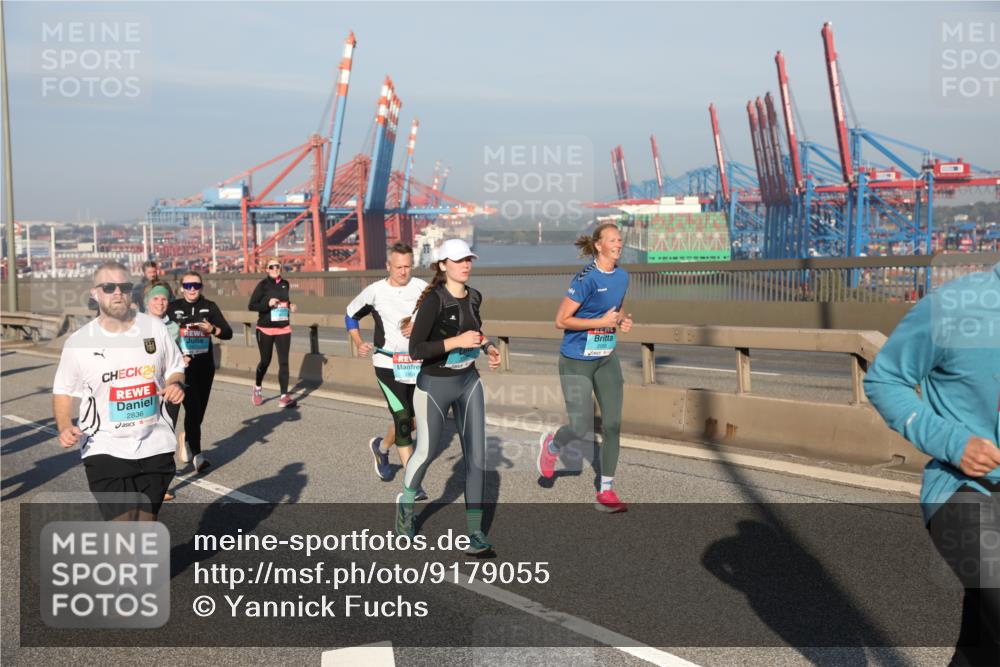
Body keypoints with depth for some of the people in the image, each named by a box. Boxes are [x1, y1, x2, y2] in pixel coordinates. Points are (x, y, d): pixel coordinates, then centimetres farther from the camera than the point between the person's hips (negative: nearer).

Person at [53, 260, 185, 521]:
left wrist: (175, 384, -10)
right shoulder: (78, 342, -5)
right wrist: (65, 427, -11)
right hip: (105, 450, -2)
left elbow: (175, 368, 13)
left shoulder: (155, 328, 0)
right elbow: (63, 390, 7)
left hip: (155, 447, 3)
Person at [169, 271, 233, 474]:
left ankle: (187, 439, 39)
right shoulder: (173, 307, -1)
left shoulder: (209, 307, 3)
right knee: (192, 409, -15)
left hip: (205, 366, 3)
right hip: (183, 366, -3)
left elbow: (228, 333, -1)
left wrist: (212, 329, -21)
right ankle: (196, 455, -16)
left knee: (200, 410, 12)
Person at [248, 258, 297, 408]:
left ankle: (284, 397, -5)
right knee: (265, 361, 9)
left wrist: (290, 306, 2)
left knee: (284, 362, -5)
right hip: (265, 329, -3)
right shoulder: (263, 285, -7)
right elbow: (251, 306, -9)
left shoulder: (285, 284, 6)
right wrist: (268, 304, -22)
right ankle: (257, 387, 37)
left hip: (283, 329, 3)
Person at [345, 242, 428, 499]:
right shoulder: (374, 292, -2)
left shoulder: (422, 288, 0)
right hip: (388, 364, -3)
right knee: (402, 420, -12)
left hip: (417, 363, 3)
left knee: (413, 420, 12)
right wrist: (358, 343, -2)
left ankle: (381, 446, 43)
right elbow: (350, 316, 12)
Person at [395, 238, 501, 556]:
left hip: (469, 383, 5)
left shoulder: (474, 297, 0)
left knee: (476, 456, -1)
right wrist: (457, 341, -30)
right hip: (434, 387, -5)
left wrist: (488, 348, 1)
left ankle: (475, 533, 7)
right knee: (428, 452, 13)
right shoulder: (433, 299, -20)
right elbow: (415, 350, -24)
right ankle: (405, 503, 44)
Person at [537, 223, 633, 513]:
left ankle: (606, 492, 11)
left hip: (607, 360, 6)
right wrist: (602, 321, -21)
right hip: (577, 362, -6)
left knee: (613, 424, 1)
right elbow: (561, 320, -18)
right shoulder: (586, 278, -19)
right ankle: (551, 445, 32)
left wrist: (623, 321, -1)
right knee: (582, 430, -4)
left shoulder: (622, 276, 4)